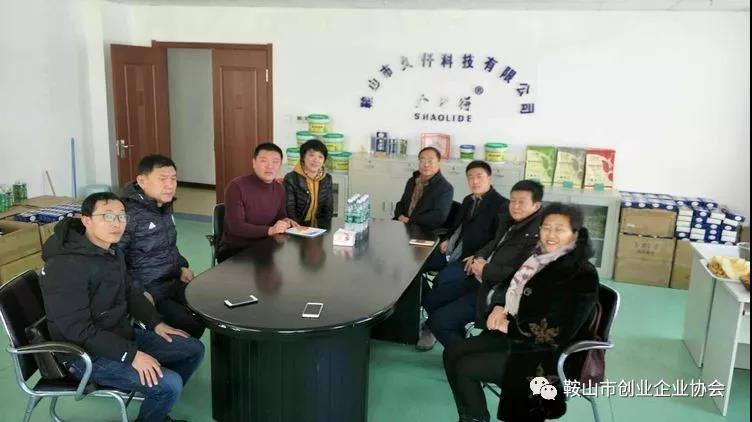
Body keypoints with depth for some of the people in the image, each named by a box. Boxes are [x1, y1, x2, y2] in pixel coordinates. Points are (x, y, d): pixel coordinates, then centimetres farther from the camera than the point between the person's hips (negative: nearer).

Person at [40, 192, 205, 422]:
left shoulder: (111, 251, 4)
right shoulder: (66, 265, -26)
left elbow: (130, 292, 18)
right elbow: (78, 329, -27)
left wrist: (156, 323, 5)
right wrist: (131, 355, -27)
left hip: (122, 334, 9)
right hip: (87, 353, -9)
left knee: (194, 349, 8)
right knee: (169, 384, -23)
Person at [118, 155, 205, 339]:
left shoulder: (165, 207, 9)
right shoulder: (129, 213, -20)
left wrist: (182, 266, 10)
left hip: (172, 282, 9)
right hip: (146, 289, -8)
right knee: (189, 326, -21)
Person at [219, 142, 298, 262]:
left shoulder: (280, 188, 4)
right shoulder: (236, 186, -17)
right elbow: (236, 226, -23)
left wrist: (285, 221, -6)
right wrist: (269, 230, -33)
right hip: (234, 249, -6)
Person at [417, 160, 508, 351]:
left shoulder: (501, 204, -6)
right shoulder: (468, 200, 20)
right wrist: (446, 239, 10)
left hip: (471, 259, -8)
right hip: (451, 252, 8)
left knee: (441, 279, -31)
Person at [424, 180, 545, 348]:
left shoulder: (538, 234, -23)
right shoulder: (509, 220, 6)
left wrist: (486, 270, -19)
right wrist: (480, 257, -1)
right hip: (480, 279, 10)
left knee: (438, 321, -12)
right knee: (431, 300, 14)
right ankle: (460, 341, 25)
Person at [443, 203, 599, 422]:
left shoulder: (582, 275, -19)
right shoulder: (538, 256, 5)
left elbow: (557, 333, -25)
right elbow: (508, 285, 14)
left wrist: (510, 327, -17)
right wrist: (499, 307, -9)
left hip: (547, 355, -8)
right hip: (513, 334, 8)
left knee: (464, 368, -13)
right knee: (452, 354, -1)